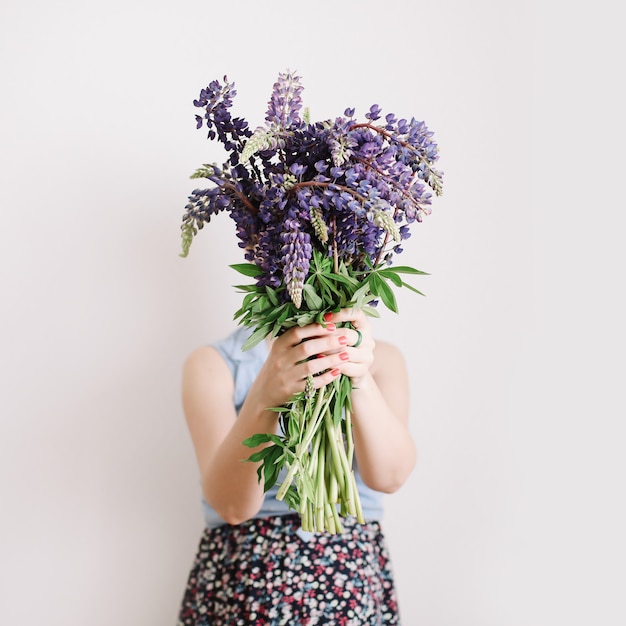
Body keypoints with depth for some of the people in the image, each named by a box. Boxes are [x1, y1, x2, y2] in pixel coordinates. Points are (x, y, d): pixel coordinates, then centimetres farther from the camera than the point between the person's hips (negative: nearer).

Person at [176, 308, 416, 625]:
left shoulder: (380, 357, 1)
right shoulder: (213, 361, -4)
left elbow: (389, 476, -16)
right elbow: (230, 503, -18)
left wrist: (361, 379, -33)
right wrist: (265, 395, -33)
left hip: (355, 585, 2)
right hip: (242, 578, -1)